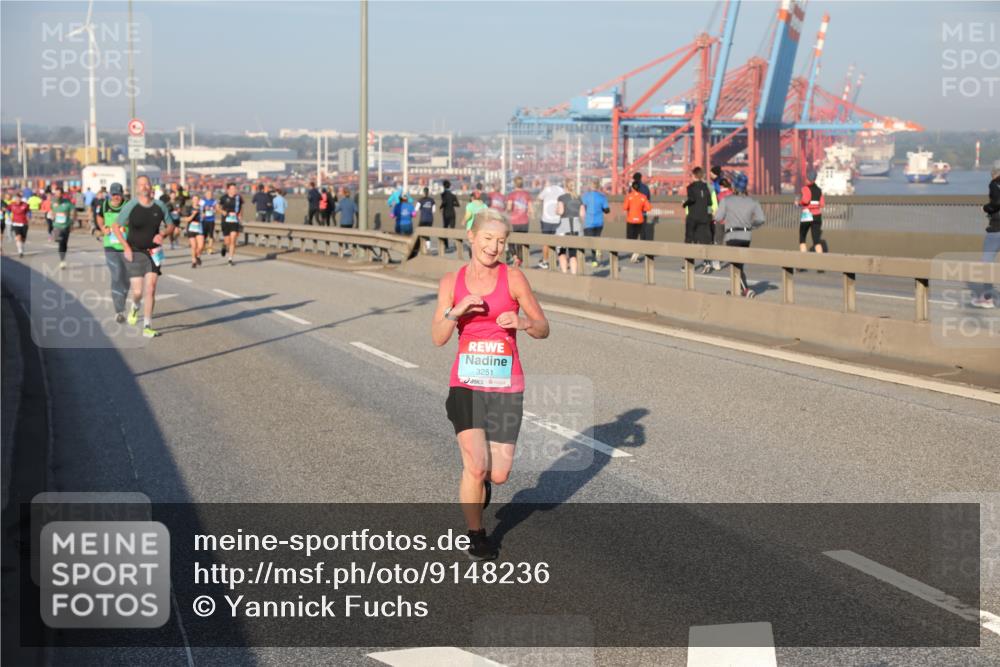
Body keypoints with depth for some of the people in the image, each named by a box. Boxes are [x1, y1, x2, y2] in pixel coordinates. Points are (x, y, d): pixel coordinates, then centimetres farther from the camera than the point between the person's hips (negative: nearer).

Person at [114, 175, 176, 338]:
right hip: (134, 253, -2)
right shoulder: (131, 206, -8)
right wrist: (126, 247, -10)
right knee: (138, 291, -5)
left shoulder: (160, 206, 0)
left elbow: (170, 226, 11)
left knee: (150, 290, -6)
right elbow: (115, 226, -2)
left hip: (153, 252, 2)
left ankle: (147, 327, 1)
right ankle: (134, 306, 33)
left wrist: (163, 235, -11)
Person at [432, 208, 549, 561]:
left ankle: (480, 482, 39)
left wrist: (522, 323, -21)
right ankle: (475, 535, 10)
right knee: (475, 466, -14)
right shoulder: (451, 282, 3)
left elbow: (543, 329, 0)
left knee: (498, 475, 1)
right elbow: (438, 338, -3)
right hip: (466, 383, 0)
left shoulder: (513, 277, -2)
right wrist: (456, 311, -21)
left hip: (506, 386, 0)